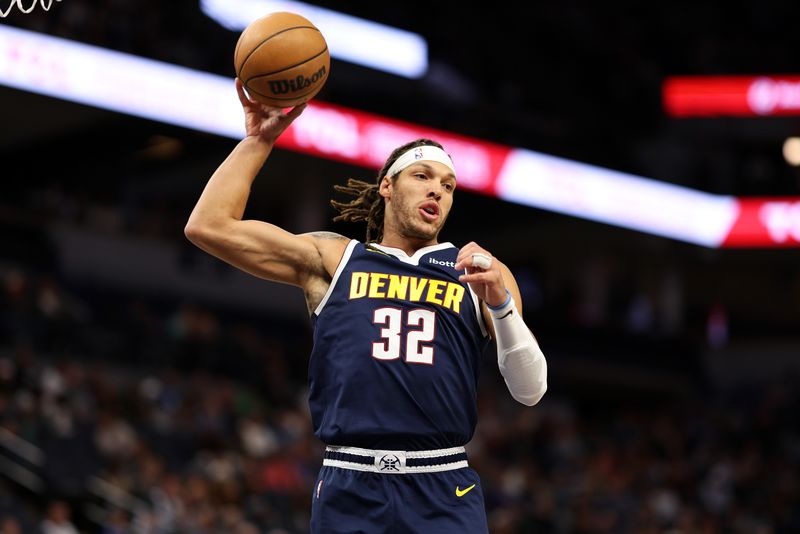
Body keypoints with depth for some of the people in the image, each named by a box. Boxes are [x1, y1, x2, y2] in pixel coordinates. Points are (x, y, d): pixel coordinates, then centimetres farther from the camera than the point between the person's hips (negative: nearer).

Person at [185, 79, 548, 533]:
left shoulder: (481, 272, 14)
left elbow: (531, 390, 5)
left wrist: (501, 304, -10)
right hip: (350, 494, 0)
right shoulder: (333, 260, 13)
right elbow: (208, 226, 7)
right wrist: (259, 140, 7)